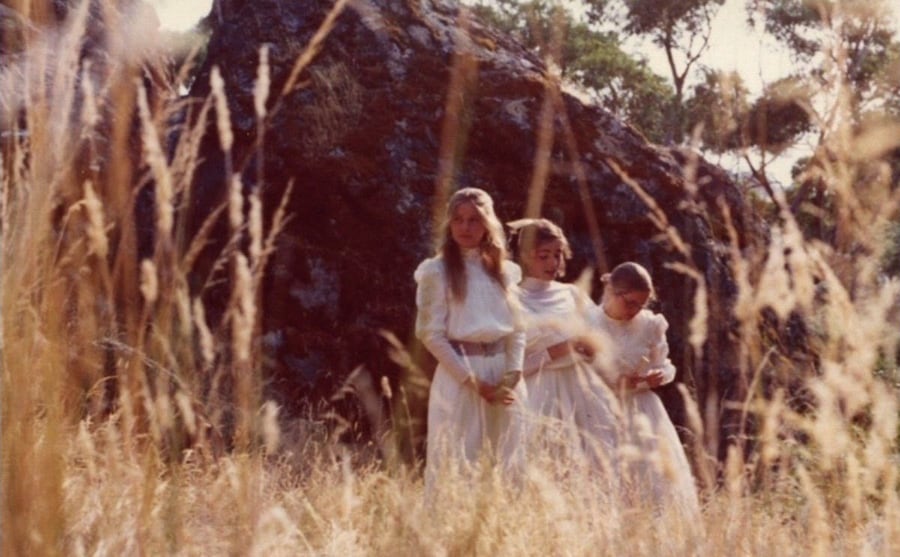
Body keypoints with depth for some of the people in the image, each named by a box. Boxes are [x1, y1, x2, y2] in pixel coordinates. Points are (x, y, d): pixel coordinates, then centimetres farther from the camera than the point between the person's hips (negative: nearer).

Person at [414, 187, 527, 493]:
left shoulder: (504, 271, 13)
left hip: (503, 375, 5)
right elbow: (431, 333, -6)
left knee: (508, 466, 4)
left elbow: (518, 328, 11)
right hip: (459, 377, -4)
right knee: (457, 466, -4)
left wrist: (513, 373, -5)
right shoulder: (437, 271, -1)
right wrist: (473, 381, -11)